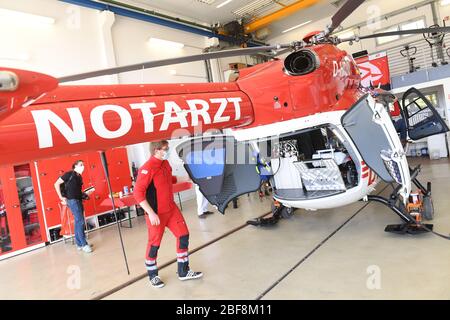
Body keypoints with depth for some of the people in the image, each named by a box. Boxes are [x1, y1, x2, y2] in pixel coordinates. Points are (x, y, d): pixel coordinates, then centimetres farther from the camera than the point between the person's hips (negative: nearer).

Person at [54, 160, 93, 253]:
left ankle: (79, 244, 19)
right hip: (72, 200, -8)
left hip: (79, 200, 8)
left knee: (78, 222, 11)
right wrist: (61, 197, -10)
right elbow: (56, 184, -9)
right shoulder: (69, 174, -8)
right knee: (80, 221, -11)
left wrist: (84, 194, 8)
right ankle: (84, 244, -6)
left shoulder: (79, 177, 14)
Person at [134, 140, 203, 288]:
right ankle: (152, 276, 30)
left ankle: (184, 272, 22)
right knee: (154, 244, 6)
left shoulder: (165, 163, 5)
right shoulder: (147, 168, -21)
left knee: (183, 235, 8)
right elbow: (138, 193, -23)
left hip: (171, 208, 8)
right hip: (156, 213, -8)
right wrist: (151, 213, -25)